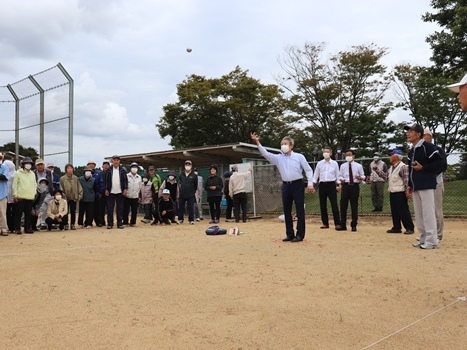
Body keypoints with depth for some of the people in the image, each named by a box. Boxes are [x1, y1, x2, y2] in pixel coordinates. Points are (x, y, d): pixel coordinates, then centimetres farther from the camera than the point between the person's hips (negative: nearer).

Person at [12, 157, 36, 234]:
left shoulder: (32, 174, 15)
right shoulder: (18, 173, -1)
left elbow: (35, 184, 19)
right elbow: (14, 185, -4)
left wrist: (34, 193, 9)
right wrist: (15, 195, -8)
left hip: (30, 197, 5)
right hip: (20, 197, -5)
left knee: (28, 214, 7)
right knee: (19, 213, -1)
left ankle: (27, 228, 13)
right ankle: (17, 228, 4)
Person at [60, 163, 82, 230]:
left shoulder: (75, 178, 3)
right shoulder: (62, 178, -3)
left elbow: (79, 187, 5)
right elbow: (61, 189, -2)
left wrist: (79, 195, -2)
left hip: (74, 198, 1)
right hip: (66, 198, -1)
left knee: (73, 212, 4)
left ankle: (72, 224, 14)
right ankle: (66, 224, 14)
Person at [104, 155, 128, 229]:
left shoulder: (122, 170, 3)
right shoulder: (109, 170, 2)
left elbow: (126, 180, 5)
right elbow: (106, 180, 4)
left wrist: (125, 189, -3)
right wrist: (106, 189, -3)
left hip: (120, 192, 0)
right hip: (111, 192, 0)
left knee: (120, 208, 4)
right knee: (110, 208, 1)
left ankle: (120, 223, 10)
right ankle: (110, 224, 7)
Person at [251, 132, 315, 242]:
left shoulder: (299, 157, 0)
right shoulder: (278, 158, 8)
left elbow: (308, 170, 1)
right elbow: (265, 154, -3)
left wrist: (310, 184, -8)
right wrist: (257, 143, -15)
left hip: (297, 184, -4)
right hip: (286, 185, 4)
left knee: (300, 210, -1)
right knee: (287, 211, 8)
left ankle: (300, 235, 5)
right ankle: (289, 234, 18)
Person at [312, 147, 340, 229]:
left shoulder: (334, 163, 5)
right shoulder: (319, 163, 7)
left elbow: (337, 175, 7)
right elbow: (316, 174, 9)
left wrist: (338, 184, 1)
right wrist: (313, 184, 1)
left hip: (331, 184, -2)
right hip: (322, 185, 2)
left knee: (334, 204, -5)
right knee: (322, 205, 5)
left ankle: (337, 223, 0)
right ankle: (325, 223, 15)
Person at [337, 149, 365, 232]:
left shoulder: (358, 166, 5)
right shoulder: (343, 166, 8)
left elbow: (363, 176, 6)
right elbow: (340, 176, 11)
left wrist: (360, 178, -16)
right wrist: (341, 179, -12)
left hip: (355, 186, -1)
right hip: (345, 186, 1)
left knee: (354, 206, 4)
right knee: (343, 205, 1)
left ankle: (354, 225, 15)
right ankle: (343, 225, 11)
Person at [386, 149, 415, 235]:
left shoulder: (403, 167, -13)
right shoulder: (391, 168, 16)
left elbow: (406, 180, -16)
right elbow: (387, 176, 21)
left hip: (400, 193, -9)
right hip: (392, 192, 9)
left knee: (403, 211, -5)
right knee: (394, 211, 12)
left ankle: (409, 228, 2)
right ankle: (396, 227, 20)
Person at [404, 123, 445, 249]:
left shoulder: (428, 147, -10)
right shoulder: (411, 151, 17)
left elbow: (440, 163, -13)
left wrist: (423, 168, -18)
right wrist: (410, 185, 17)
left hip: (426, 186, -9)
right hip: (416, 187, 9)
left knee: (428, 213, -8)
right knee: (418, 214, 10)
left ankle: (431, 241, -3)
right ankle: (423, 239, 18)